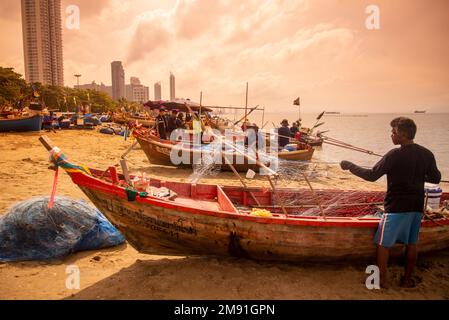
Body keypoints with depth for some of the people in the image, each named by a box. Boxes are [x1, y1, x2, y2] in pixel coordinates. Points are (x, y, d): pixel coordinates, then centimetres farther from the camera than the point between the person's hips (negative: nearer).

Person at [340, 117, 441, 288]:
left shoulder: (395, 155, -19)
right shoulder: (427, 154, -1)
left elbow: (372, 175, -17)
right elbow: (436, 178, 10)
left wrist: (349, 166, -8)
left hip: (396, 207, -6)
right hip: (417, 207, 6)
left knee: (383, 243, 7)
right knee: (412, 243, 18)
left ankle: (383, 279, 15)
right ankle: (407, 279, 28)